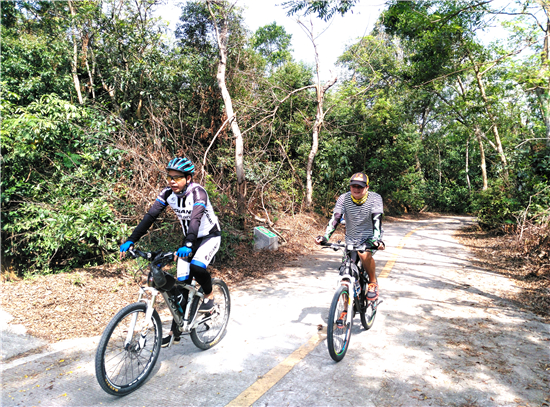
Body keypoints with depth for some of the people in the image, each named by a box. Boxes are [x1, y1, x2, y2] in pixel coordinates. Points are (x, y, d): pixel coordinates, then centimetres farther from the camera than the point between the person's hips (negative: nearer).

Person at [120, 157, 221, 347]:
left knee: (196, 266, -32)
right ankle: (175, 332, 15)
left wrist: (187, 246, -55)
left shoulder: (197, 192, -27)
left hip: (210, 236, -5)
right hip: (190, 237, 5)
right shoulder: (168, 192, -11)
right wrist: (131, 240, -25)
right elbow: (150, 216, -16)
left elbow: (196, 219, -41)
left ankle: (209, 295, 0)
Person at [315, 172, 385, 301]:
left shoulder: (375, 198, -14)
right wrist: (325, 237, -32)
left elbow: (377, 220, -25)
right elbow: (335, 218, -18)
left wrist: (377, 240, -40)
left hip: (368, 237, -2)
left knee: (365, 255, -34)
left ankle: (373, 283, -5)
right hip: (351, 239, 3)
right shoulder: (344, 198, -10)